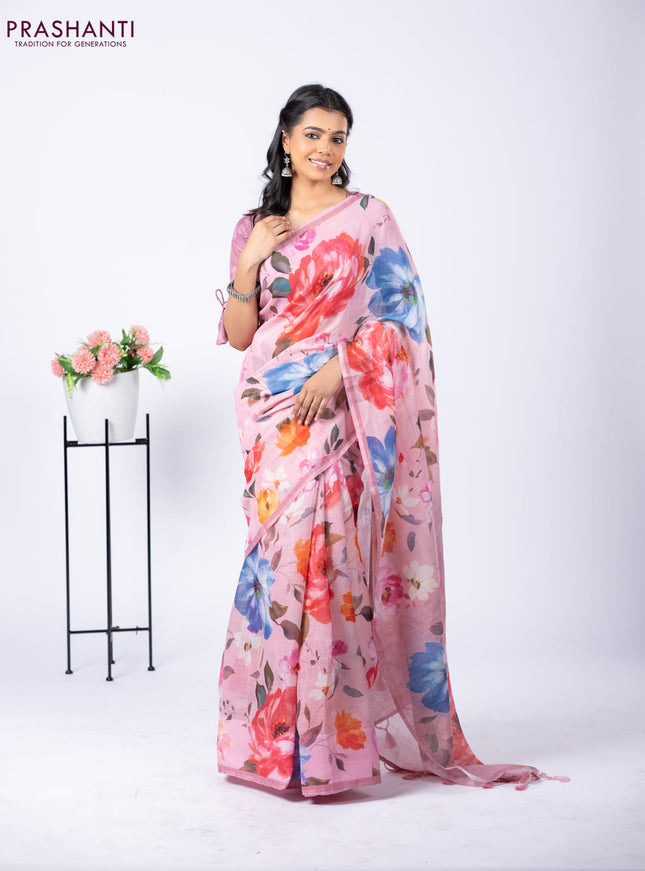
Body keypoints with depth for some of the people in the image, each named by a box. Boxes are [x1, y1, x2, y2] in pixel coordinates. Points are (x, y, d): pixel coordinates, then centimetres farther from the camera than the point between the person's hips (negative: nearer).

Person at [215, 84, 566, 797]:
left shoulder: (367, 217, 4)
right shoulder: (254, 228, 15)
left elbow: (397, 311, -3)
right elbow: (238, 336, 12)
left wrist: (339, 365, -15)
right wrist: (249, 263, -3)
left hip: (338, 407, -4)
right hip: (271, 411, 4)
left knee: (315, 541, -14)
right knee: (282, 546, 3)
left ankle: (321, 742, -8)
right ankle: (276, 730, 13)